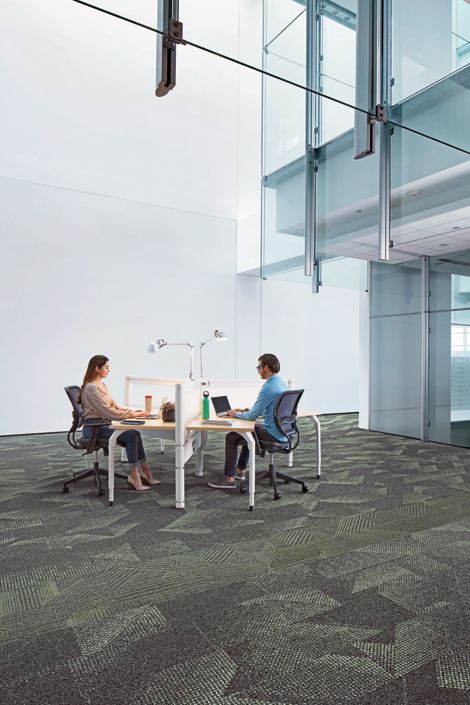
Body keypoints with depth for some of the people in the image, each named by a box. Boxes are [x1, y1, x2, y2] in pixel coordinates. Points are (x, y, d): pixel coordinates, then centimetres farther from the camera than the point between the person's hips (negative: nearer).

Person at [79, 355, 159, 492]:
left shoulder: (102, 385, 15)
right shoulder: (91, 388, -16)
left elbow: (115, 406, 14)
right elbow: (109, 412, -21)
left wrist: (133, 411, 0)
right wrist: (132, 415, -17)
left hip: (104, 425, 8)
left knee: (134, 434, -12)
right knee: (131, 435, -21)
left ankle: (139, 475, -10)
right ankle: (135, 475, -14)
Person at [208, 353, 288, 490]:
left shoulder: (269, 387, -23)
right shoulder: (281, 382, 8)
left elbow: (252, 416, -19)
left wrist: (235, 414, 0)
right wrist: (245, 410, 14)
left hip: (272, 433, -10)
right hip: (282, 431, 10)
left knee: (231, 437, -1)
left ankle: (229, 479, 2)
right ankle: (240, 470, 37)